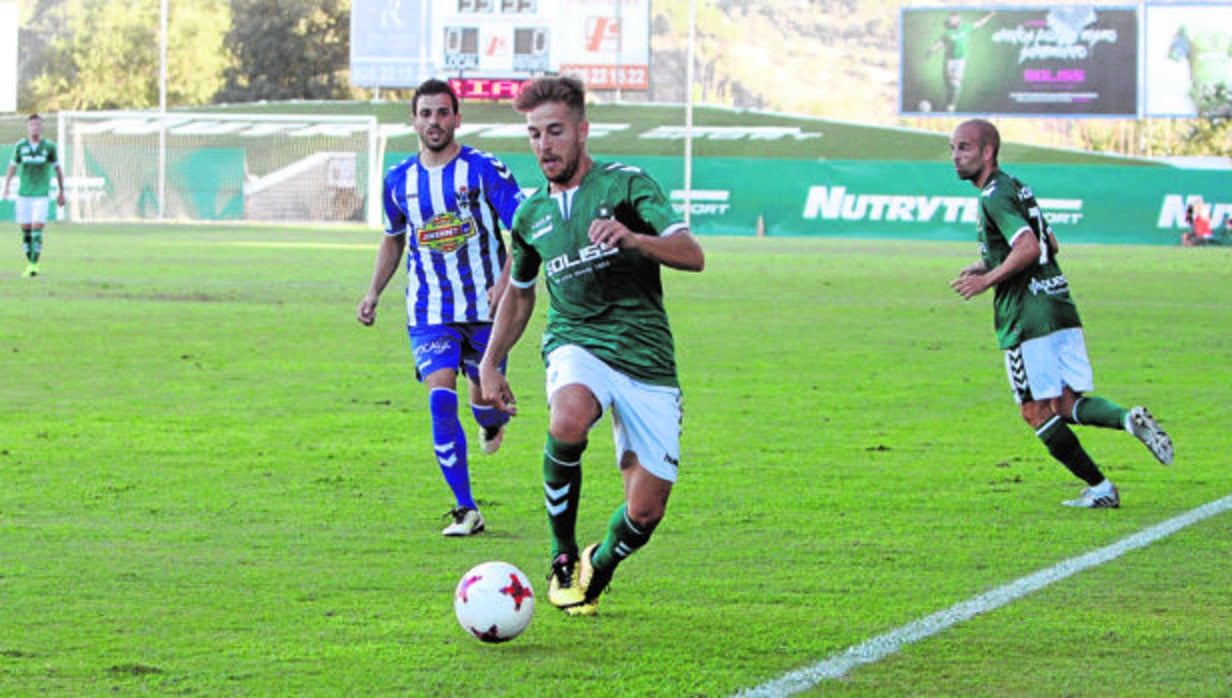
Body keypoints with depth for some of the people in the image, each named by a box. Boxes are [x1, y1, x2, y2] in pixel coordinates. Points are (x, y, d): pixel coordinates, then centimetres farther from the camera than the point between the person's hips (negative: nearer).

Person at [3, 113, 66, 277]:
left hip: (41, 195, -2)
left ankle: (34, 264, -14)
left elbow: (57, 169, 9)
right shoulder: (20, 146, 3)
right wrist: (6, 189, -3)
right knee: (25, 230, 4)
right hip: (23, 194, 2)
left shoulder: (49, 146, -1)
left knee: (37, 229, -14)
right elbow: (12, 168, 8)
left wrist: (61, 192, 11)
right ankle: (30, 263, 17)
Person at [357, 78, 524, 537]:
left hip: (483, 306, -2)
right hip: (429, 311, 2)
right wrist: (374, 293, 10)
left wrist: (504, 283, -24)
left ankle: (493, 420, 52)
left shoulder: (485, 170, -9)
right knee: (441, 400, -15)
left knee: (483, 392, 10)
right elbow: (393, 240, 20)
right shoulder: (399, 180, 4)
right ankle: (465, 510, -11)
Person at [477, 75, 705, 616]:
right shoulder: (530, 215, 11)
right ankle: (563, 557, -16)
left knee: (645, 513, -6)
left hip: (648, 362, -1)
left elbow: (692, 255, -14)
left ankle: (598, 569, 30)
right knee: (568, 421, -36)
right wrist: (490, 364, 20)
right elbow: (518, 293, 28)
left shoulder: (626, 185, -3)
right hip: (576, 345, 1)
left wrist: (633, 238, -31)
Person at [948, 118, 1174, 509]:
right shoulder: (1014, 187, 19)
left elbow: (1029, 247, -24)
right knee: (1067, 405, 10)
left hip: (1026, 317, -9)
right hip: (1060, 306, 9)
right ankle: (1129, 419, -15)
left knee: (1038, 412, 0)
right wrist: (990, 265, 24)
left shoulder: (994, 196, -11)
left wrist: (987, 280, -16)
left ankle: (1099, 487, -1)